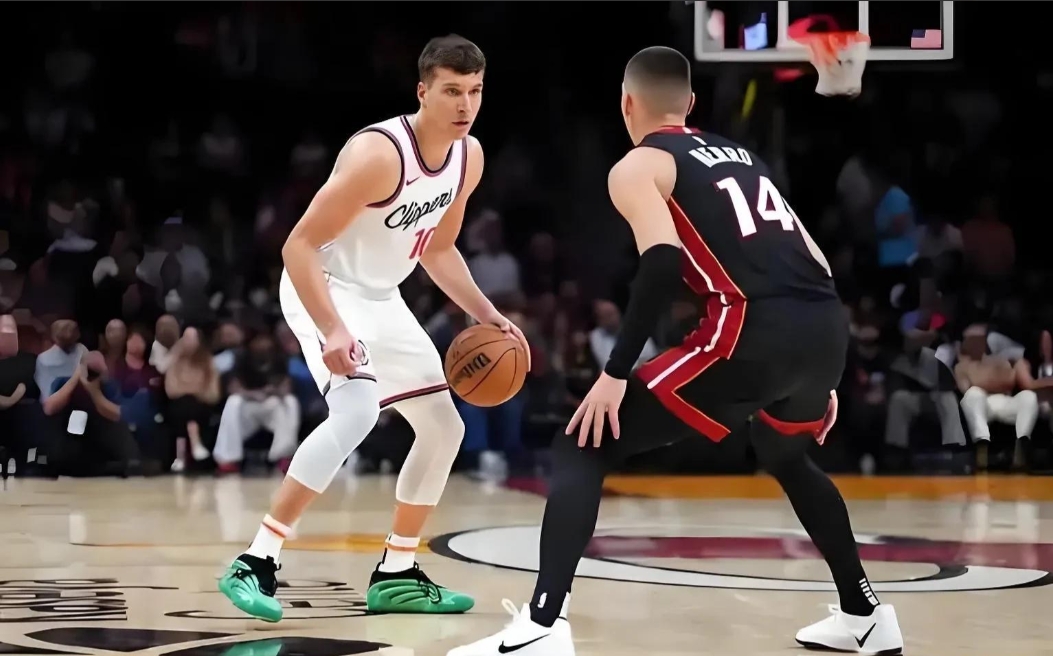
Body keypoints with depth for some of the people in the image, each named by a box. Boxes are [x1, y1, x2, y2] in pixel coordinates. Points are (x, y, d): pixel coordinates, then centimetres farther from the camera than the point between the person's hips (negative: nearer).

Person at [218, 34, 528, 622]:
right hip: (324, 290, -9)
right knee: (357, 411, -32)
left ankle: (396, 575, 23)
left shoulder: (468, 157, -2)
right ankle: (255, 563, -28)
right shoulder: (379, 154, -28)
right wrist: (333, 331, -37)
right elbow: (299, 245, -27)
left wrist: (485, 314, 6)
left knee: (444, 428, 10)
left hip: (381, 299, 9)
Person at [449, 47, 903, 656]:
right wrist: (817, 377, 33)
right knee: (786, 455, 39)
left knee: (583, 448, 1)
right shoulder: (740, 157, 30)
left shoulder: (636, 167, 9)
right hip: (827, 326, 7)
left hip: (756, 330, -7)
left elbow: (664, 261, -10)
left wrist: (616, 372, -9)